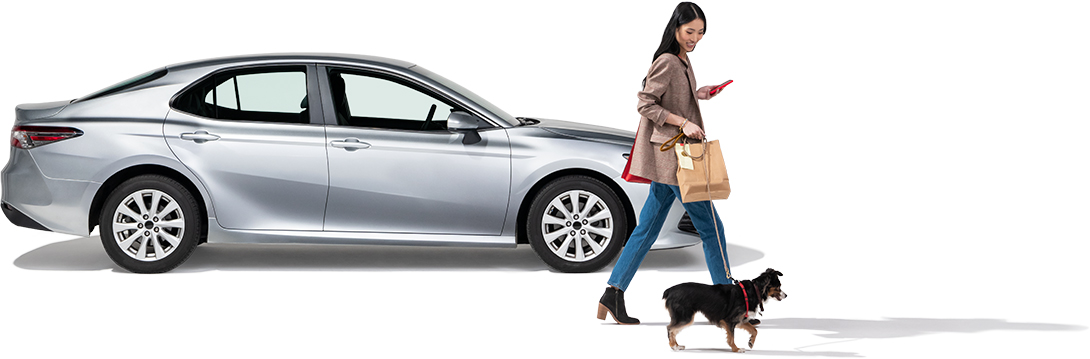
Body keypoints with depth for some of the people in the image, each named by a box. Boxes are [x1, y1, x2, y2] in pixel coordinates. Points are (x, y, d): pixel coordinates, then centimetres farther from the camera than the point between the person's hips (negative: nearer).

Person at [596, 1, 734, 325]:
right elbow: (646, 104, -18)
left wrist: (697, 95, 12)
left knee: (647, 229, 8)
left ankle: (613, 295, 8)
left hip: (669, 157, 10)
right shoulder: (667, 62, -14)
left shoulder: (681, 61, 15)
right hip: (672, 157, -10)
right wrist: (684, 122, -23)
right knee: (710, 226, 0)